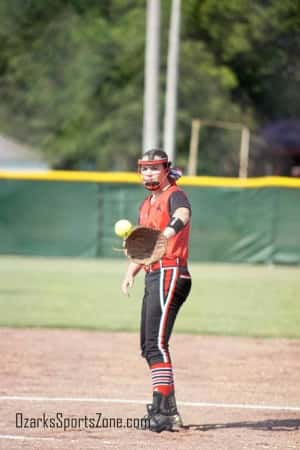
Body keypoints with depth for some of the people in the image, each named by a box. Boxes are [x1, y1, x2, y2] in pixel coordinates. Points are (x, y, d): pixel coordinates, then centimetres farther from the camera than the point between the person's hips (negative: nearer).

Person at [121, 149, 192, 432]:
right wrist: (131, 272, 12)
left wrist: (168, 233, -54)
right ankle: (167, 410, 19)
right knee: (148, 345, 13)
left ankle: (164, 412, -24)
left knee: (156, 343, -19)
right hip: (153, 278, 10)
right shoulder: (146, 205, 21)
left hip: (170, 275, -10)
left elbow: (183, 214, -33)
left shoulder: (174, 196, -8)